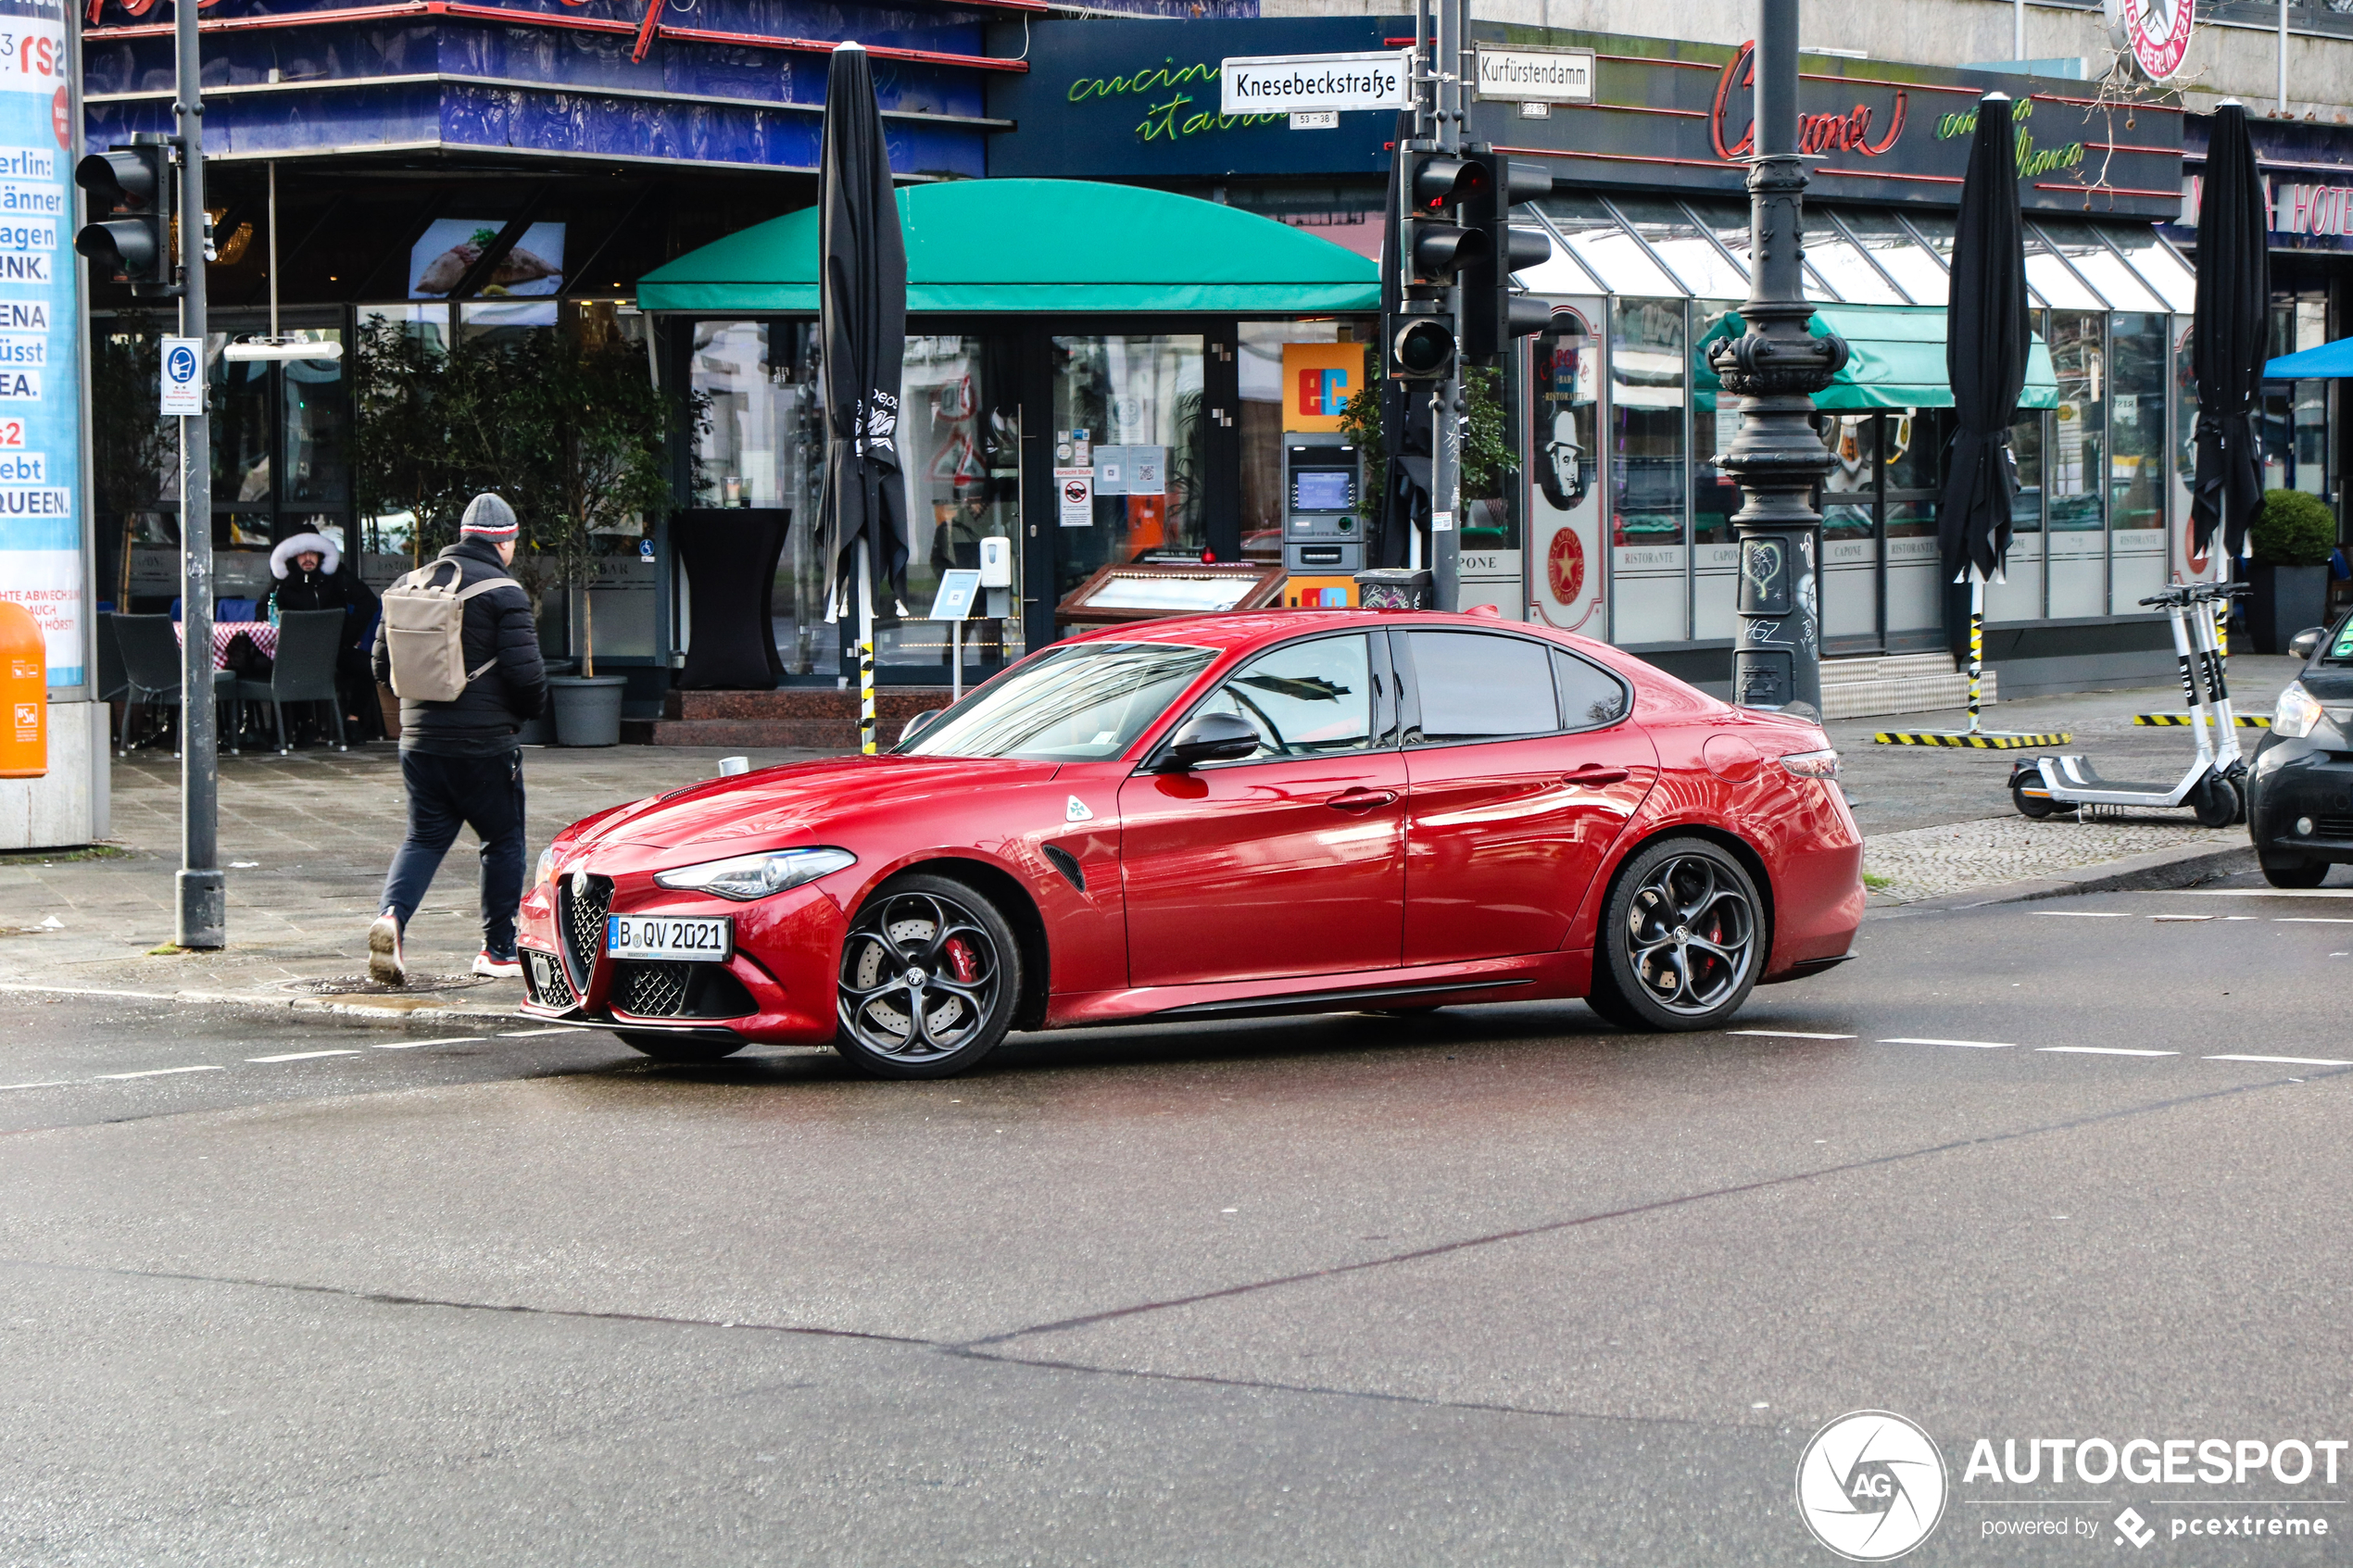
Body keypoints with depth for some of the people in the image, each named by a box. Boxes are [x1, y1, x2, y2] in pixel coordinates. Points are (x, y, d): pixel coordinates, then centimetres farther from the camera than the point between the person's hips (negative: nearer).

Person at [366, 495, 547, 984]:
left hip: (419, 738, 5)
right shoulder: (502, 591, -10)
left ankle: (392, 915, -15)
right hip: (485, 742, -5)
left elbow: (382, 664, 12)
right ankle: (499, 951, 14)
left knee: (424, 837, 12)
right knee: (503, 841, 11)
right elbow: (526, 672, -14)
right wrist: (526, 711, 7)